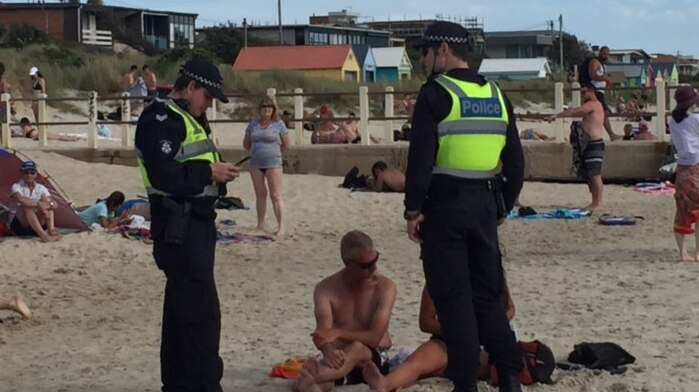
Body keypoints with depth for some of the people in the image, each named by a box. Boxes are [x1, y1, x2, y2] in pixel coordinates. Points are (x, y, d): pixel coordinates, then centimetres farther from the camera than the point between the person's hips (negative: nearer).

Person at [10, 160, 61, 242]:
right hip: (19, 226, -4)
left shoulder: (41, 188, 5)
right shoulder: (16, 186, -7)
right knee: (26, 206, -32)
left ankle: (51, 229, -37)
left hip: (37, 224, 4)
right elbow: (20, 199, -32)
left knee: (46, 201, -16)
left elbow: (54, 204, -10)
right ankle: (43, 235, -49)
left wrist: (49, 204, -33)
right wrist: (39, 204, -32)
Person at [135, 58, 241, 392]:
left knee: (181, 307, 16)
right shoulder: (159, 119, -14)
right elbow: (163, 175, -24)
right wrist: (209, 172, -17)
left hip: (196, 223, 11)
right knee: (201, 310, -11)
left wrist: (218, 173, 5)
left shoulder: (189, 120, 19)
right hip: (178, 225, -11)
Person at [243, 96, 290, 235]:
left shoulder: (279, 124, -2)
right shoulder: (253, 124, 7)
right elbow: (246, 144, 17)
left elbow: (286, 145, 4)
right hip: (256, 164, 4)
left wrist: (274, 152, 10)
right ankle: (260, 225, 18)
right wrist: (257, 151, 10)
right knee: (260, 194, 11)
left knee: (276, 196, -6)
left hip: (273, 163, -4)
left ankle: (281, 226, -8)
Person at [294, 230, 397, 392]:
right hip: (339, 359, 2)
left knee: (357, 348, -37)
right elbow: (323, 335, -18)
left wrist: (338, 333, -31)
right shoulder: (326, 289, -4)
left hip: (374, 359, -2)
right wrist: (328, 351, -44)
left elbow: (375, 337, -15)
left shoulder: (385, 287, -8)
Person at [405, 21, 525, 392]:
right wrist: (503, 207, 20)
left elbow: (421, 157, -15)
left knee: (453, 296, 1)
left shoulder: (436, 93, -8)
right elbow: (515, 161, 14)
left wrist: (413, 209, -10)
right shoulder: (496, 95, 12)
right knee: (486, 294, 14)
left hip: (445, 204, -6)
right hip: (484, 204, 6)